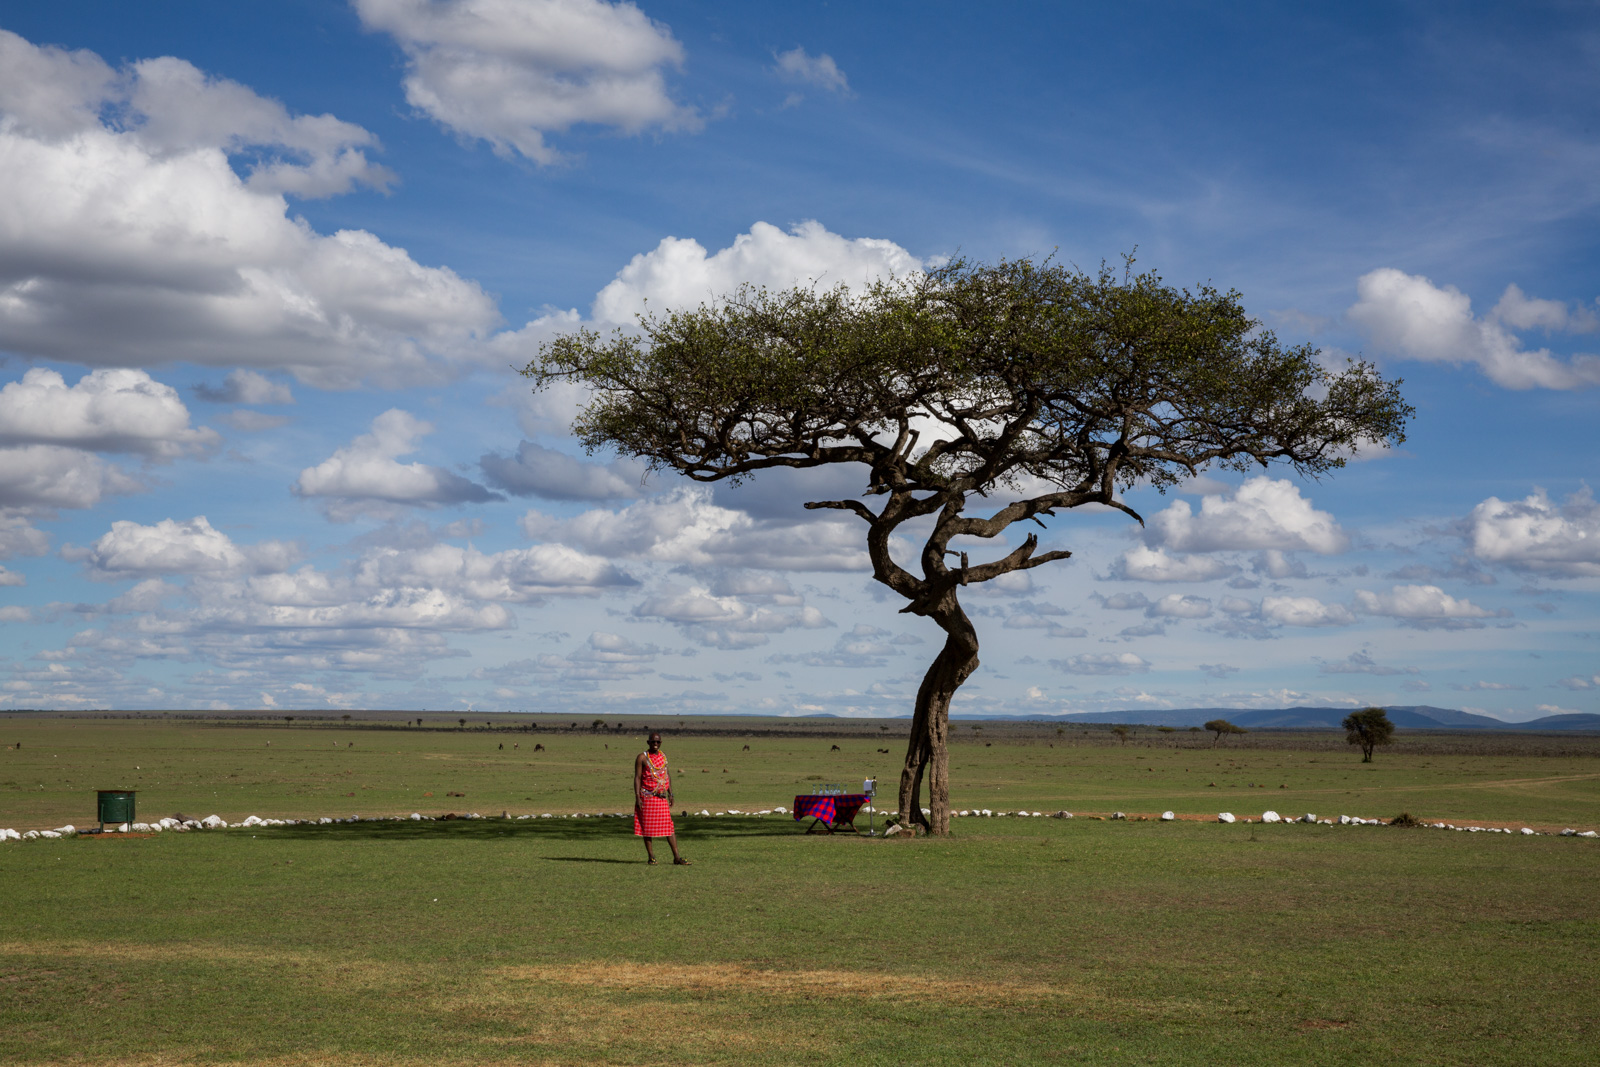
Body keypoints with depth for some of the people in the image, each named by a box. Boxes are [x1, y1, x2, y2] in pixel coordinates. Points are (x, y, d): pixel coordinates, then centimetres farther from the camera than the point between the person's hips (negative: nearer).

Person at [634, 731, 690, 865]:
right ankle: (651, 856, 10)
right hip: (647, 797, -4)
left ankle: (676, 857, 0)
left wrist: (670, 794, 12)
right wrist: (637, 798, -13)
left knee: (669, 826, 0)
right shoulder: (642, 757, -3)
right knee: (647, 827, 1)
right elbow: (637, 777, -6)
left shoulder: (663, 756, 13)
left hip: (662, 797, 4)